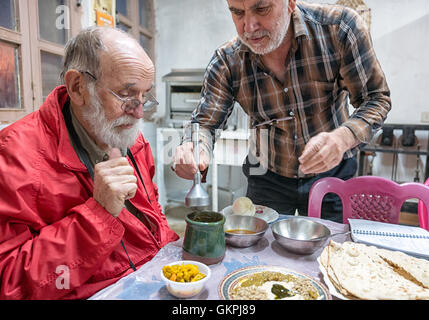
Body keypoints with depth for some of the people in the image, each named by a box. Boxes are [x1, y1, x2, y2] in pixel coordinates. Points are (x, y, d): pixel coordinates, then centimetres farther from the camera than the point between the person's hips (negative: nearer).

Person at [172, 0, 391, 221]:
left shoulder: (339, 27, -19)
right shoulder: (227, 62, -14)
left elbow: (376, 98, -13)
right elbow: (205, 123, -12)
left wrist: (342, 138, -34)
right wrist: (193, 148, -37)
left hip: (332, 175, 0)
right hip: (267, 178, 1)